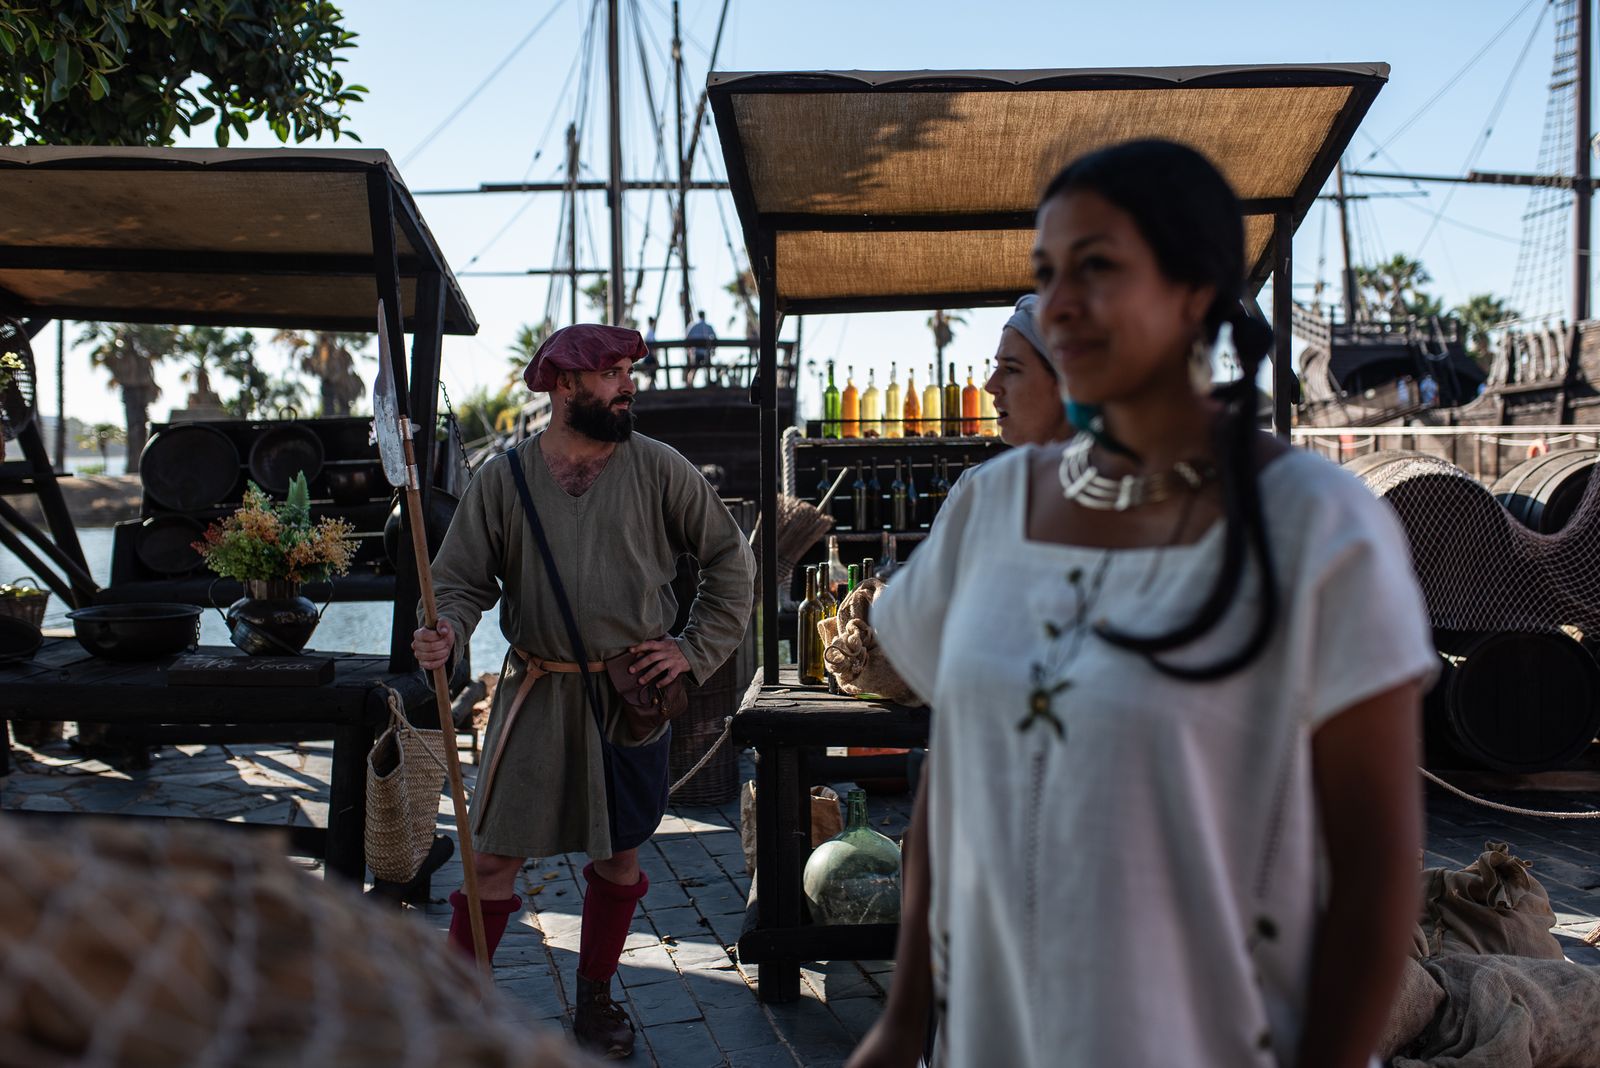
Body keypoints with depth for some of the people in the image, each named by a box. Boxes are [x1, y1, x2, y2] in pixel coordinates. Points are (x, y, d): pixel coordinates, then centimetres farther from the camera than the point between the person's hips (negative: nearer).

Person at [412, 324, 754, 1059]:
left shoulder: (657, 468, -3)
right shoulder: (504, 477, -2)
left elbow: (730, 559, 4)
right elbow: (463, 580, 0)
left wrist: (696, 650, -2)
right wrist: (446, 636, -21)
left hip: (634, 694, 1)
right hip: (538, 691, -1)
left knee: (619, 855, 12)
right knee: (495, 854, 0)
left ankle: (595, 1001, 31)